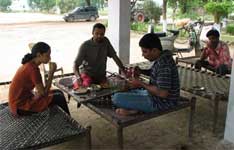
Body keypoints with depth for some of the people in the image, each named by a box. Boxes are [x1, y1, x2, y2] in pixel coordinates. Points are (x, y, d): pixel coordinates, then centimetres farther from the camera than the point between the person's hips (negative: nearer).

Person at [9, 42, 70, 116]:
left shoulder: (29, 64, 3)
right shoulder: (33, 69, -26)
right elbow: (44, 93, -22)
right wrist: (51, 73, -22)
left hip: (22, 99, 9)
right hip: (21, 107, -9)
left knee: (58, 92, 12)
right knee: (59, 97, -6)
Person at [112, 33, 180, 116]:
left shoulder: (164, 65, -28)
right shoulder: (161, 58, 2)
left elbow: (163, 93, -31)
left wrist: (141, 84, -20)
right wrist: (141, 71, 3)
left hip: (161, 102, -11)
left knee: (117, 98, -21)